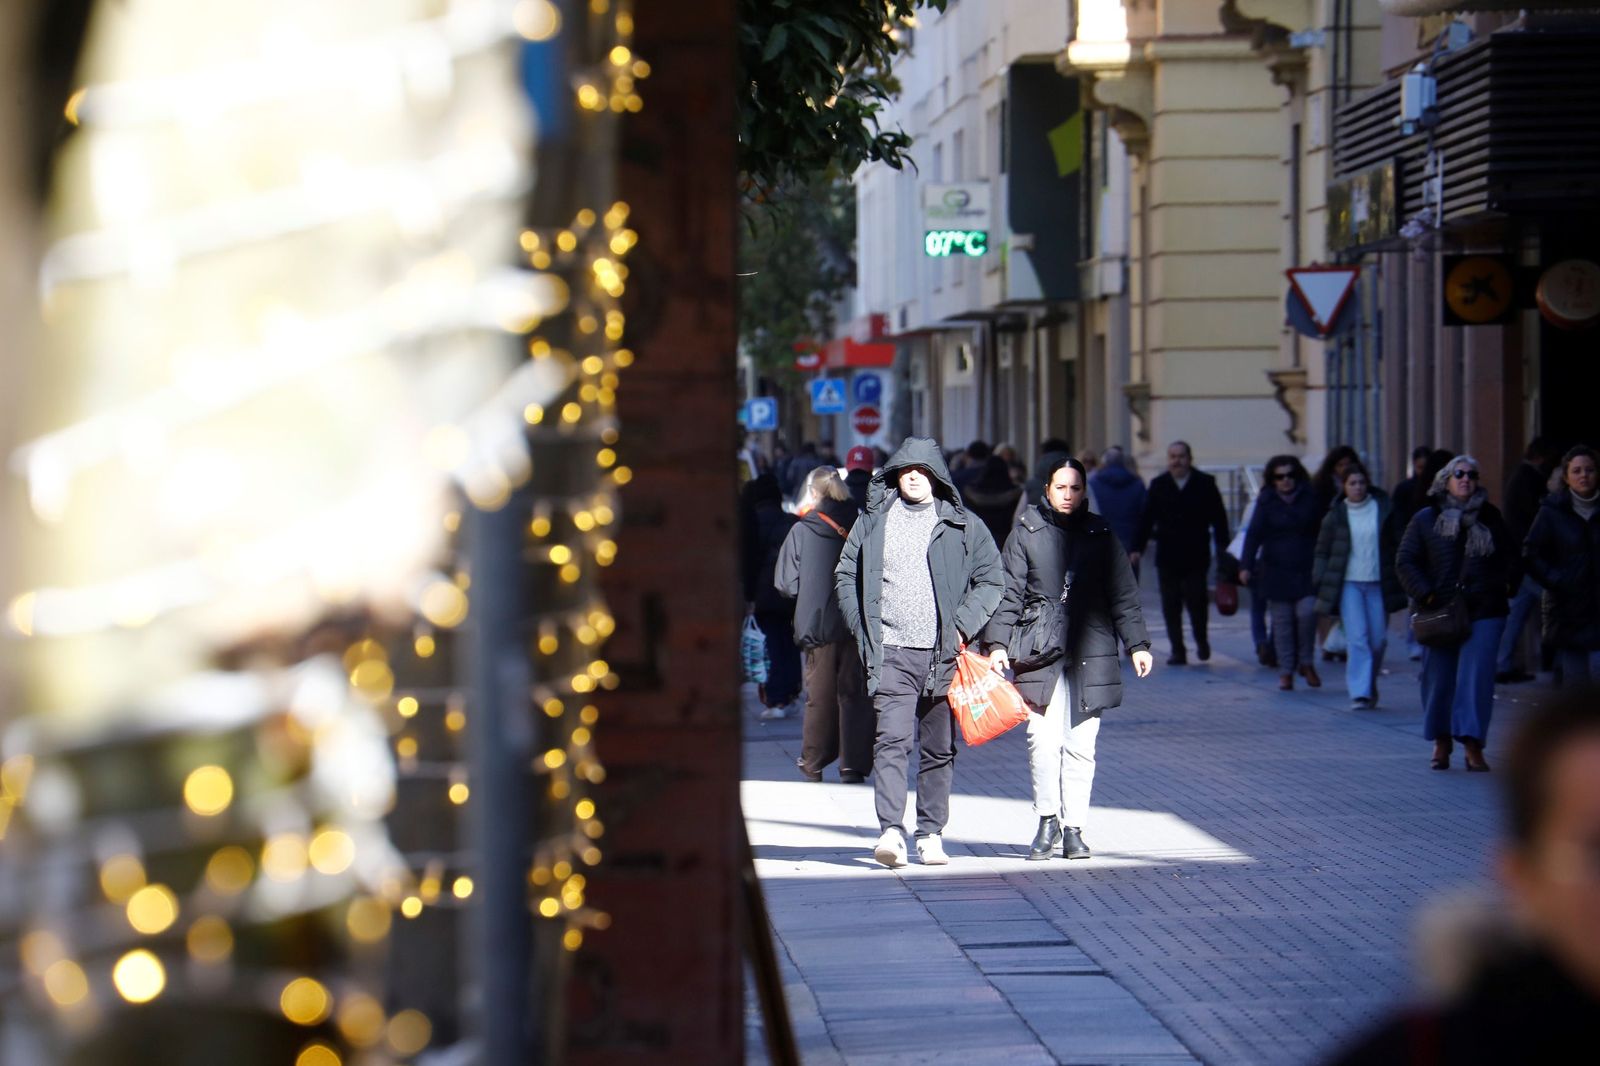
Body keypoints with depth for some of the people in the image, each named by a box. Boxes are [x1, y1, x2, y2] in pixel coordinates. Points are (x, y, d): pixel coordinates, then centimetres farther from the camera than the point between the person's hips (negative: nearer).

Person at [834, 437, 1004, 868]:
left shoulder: (964, 526, 6)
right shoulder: (873, 521, 8)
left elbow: (990, 579, 8)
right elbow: (845, 575, 14)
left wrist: (963, 627, -3)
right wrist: (862, 628, 3)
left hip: (942, 654, 1)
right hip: (890, 651, -1)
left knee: (938, 748, 6)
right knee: (891, 742, -13)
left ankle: (931, 834, 13)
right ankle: (890, 831, -20)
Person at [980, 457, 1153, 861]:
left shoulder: (1100, 535, 11)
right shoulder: (1026, 533, 7)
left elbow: (1124, 595, 12)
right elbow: (1008, 593, 6)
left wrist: (1137, 644, 4)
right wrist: (997, 642, -3)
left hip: (1091, 652, 1)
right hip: (1040, 651, -1)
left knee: (1080, 744, -1)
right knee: (1043, 738, -11)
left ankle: (1073, 827, 6)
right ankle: (1047, 819, 3)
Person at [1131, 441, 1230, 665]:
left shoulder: (1205, 483, 1)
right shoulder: (1158, 485, 7)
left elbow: (1218, 518, 2)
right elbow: (1146, 519, 6)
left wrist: (1222, 546, -5)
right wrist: (1138, 548, -2)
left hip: (1196, 556, -2)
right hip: (1167, 557, 2)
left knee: (1196, 602, -4)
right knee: (1171, 606, 1)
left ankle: (1201, 641, 20)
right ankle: (1177, 650, 8)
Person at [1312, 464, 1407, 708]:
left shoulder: (1383, 509, 3)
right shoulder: (1336, 515, 2)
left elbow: (1398, 545, 8)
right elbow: (1322, 551, 8)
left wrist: (1401, 577, 4)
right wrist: (1321, 584, 1)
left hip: (1377, 584, 2)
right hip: (1348, 584, -2)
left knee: (1378, 639, 4)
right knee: (1358, 637, -12)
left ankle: (1368, 684, 26)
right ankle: (1359, 691, -11)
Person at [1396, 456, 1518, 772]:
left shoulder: (1491, 517, 11)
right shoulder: (1426, 520, 5)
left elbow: (1510, 556, 20)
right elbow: (1405, 561, 1)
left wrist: (1507, 582, 3)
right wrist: (1424, 594, -11)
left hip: (1483, 613, 0)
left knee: (1476, 676, -9)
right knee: (1438, 678, 4)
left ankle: (1473, 745, -10)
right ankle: (1441, 740, 20)